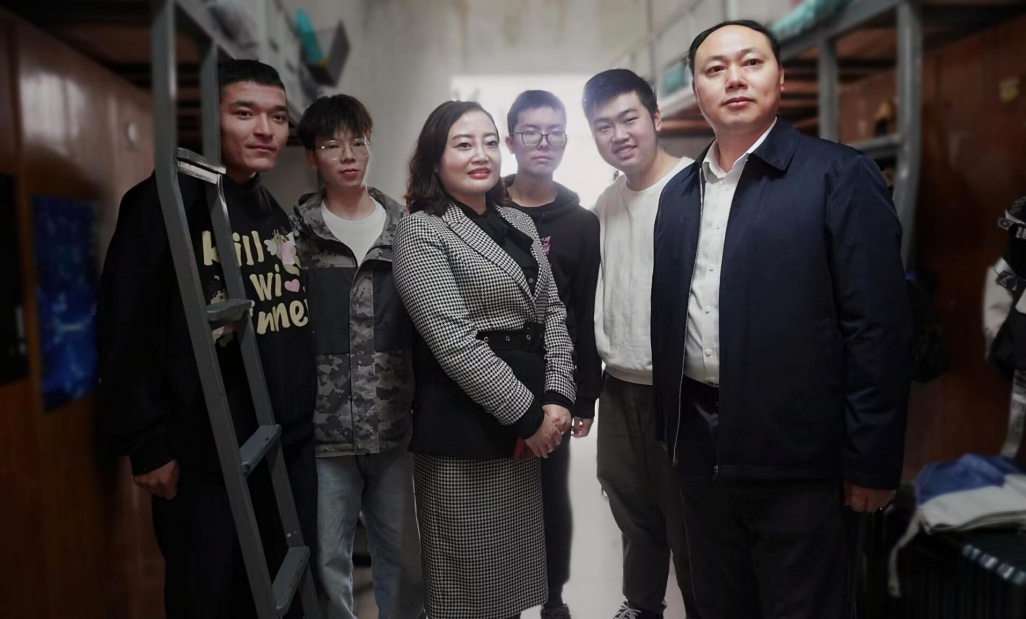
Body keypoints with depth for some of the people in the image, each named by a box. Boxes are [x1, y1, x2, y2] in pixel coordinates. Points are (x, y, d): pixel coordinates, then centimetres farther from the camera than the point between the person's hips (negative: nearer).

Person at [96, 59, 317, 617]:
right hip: (203, 453, -6)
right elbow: (127, 334, -12)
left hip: (290, 444, 6)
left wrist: (308, 415, 12)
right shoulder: (163, 204, -9)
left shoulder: (278, 213, 12)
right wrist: (148, 445, -14)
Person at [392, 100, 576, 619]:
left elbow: (553, 313, 9)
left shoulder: (519, 223, 12)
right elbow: (453, 341, -17)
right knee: (469, 576, 7)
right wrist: (527, 414, -15)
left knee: (516, 566, 17)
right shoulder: (420, 230, -8)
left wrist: (556, 398, -5)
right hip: (463, 427, -6)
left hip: (529, 421, 6)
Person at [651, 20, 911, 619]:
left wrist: (871, 463, -12)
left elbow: (878, 328, -12)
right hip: (701, 449, 5)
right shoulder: (679, 193, 9)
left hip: (798, 457, -5)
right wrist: (673, 429, 13)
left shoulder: (841, 176, -9)